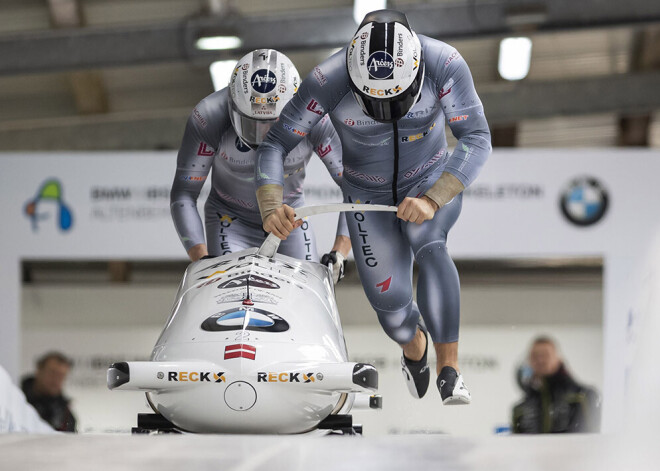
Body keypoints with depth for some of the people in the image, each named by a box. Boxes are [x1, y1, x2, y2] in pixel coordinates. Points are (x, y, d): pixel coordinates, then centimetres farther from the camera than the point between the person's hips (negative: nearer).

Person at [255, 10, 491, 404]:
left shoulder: (444, 64, -30)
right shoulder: (329, 81, -30)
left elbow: (477, 139, -26)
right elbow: (275, 145, -22)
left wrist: (433, 199, -39)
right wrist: (271, 207, -39)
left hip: (433, 180, -1)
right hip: (369, 193, 1)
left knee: (427, 242, -33)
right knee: (388, 298, -3)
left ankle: (450, 370, -30)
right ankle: (414, 346, 37)